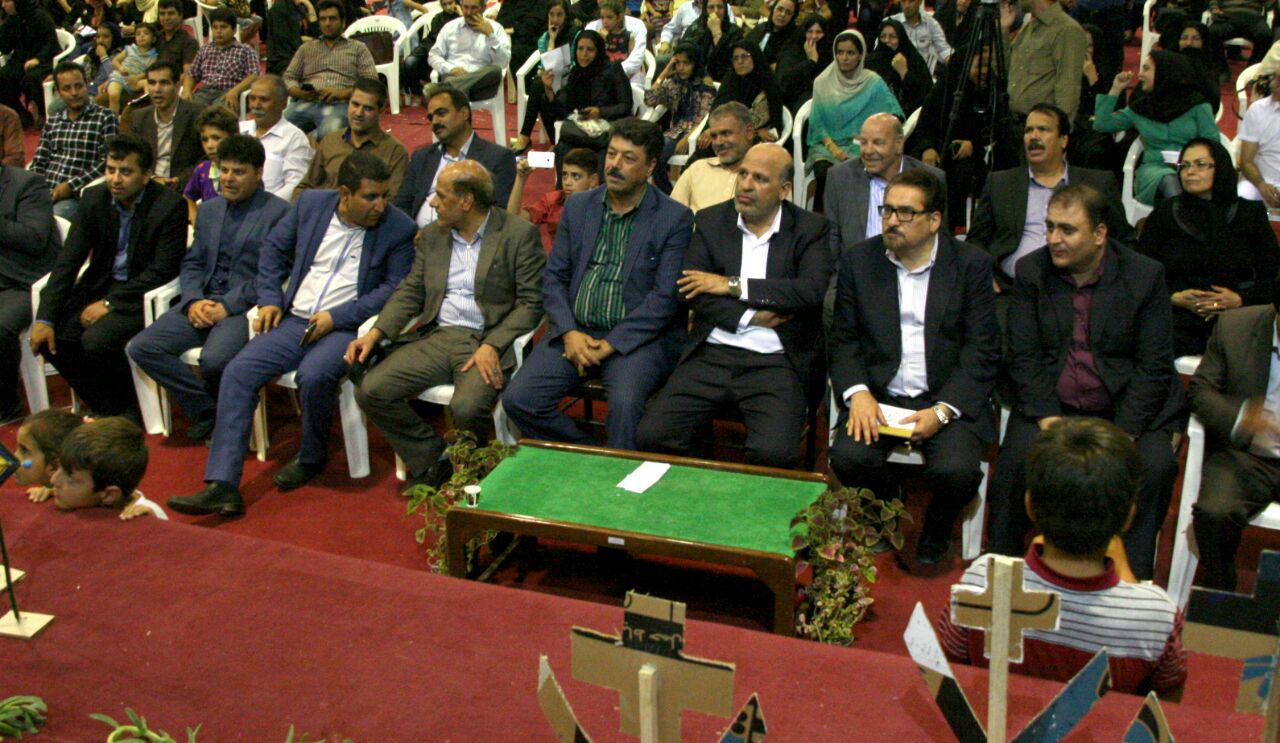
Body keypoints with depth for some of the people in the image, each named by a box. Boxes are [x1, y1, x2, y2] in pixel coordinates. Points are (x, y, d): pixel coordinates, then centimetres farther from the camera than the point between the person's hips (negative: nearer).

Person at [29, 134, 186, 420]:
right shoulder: (95, 198, 1)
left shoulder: (170, 205, -14)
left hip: (143, 294, -6)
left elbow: (163, 270, -16)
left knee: (96, 340, -28)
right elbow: (68, 260, -2)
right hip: (99, 286, 6)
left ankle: (128, 406, -1)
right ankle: (107, 409, 3)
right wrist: (45, 318, -12)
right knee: (51, 338, -15)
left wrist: (110, 302, -19)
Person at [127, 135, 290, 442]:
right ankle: (205, 408, 1)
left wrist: (227, 306, -14)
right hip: (203, 302, 7)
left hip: (245, 306, -7)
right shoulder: (209, 209, 21)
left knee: (213, 359, -33)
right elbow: (191, 264, 18)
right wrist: (193, 301, -3)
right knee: (141, 348, -12)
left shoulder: (278, 212, -2)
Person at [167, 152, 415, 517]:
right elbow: (274, 248, 20)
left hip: (345, 327, -4)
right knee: (238, 372, -15)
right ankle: (222, 485, -17)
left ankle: (312, 457, -4)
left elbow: (395, 287, -7)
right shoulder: (310, 204, 8)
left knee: (313, 375, -34)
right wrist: (269, 299, 7)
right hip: (293, 320, 5)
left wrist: (336, 317, -13)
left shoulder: (399, 228, -3)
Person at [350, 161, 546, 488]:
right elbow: (410, 292, 15)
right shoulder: (432, 235, 16)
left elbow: (531, 302, -7)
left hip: (488, 341, -5)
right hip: (437, 337, 5)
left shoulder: (520, 234, -2)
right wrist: (375, 333, -2)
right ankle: (432, 460, 3)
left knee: (466, 408, -32)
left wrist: (492, 346, -19)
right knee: (371, 390, -15)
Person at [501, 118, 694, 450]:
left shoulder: (675, 219, -2)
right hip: (574, 331, 5)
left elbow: (665, 296, -9)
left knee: (625, 403, -33)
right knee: (517, 399, -15)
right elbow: (554, 277, 10)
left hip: (638, 336, -4)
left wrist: (609, 345, -14)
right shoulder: (577, 206, 13)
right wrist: (570, 333, -7)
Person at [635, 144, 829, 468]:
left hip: (775, 362, -2)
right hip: (711, 355, 2)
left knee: (774, 453, -28)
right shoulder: (711, 221, 11)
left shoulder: (810, 229, 6)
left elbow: (812, 290, -12)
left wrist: (734, 285, -10)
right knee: (651, 435, -16)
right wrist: (754, 316, -10)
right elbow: (690, 293, 0)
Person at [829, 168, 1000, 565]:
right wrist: (857, 393, -12)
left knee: (956, 470, -28)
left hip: (949, 398, -1)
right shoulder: (858, 260, 6)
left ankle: (936, 530, 9)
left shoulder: (971, 265, 0)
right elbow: (843, 339, 7)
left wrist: (942, 411, -17)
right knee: (848, 457, -26)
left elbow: (982, 352, -3)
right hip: (878, 395, 2)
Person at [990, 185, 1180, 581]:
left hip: (1124, 409, 0)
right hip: (1050, 405, 0)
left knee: (1155, 464, -27)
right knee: (1017, 456, -27)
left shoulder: (1146, 275, -2)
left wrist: (1123, 433, -16)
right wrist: (1048, 419, -15)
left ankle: (1132, 578, -10)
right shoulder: (1030, 271, 3)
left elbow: (1154, 366, -4)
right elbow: (1024, 356, -1)